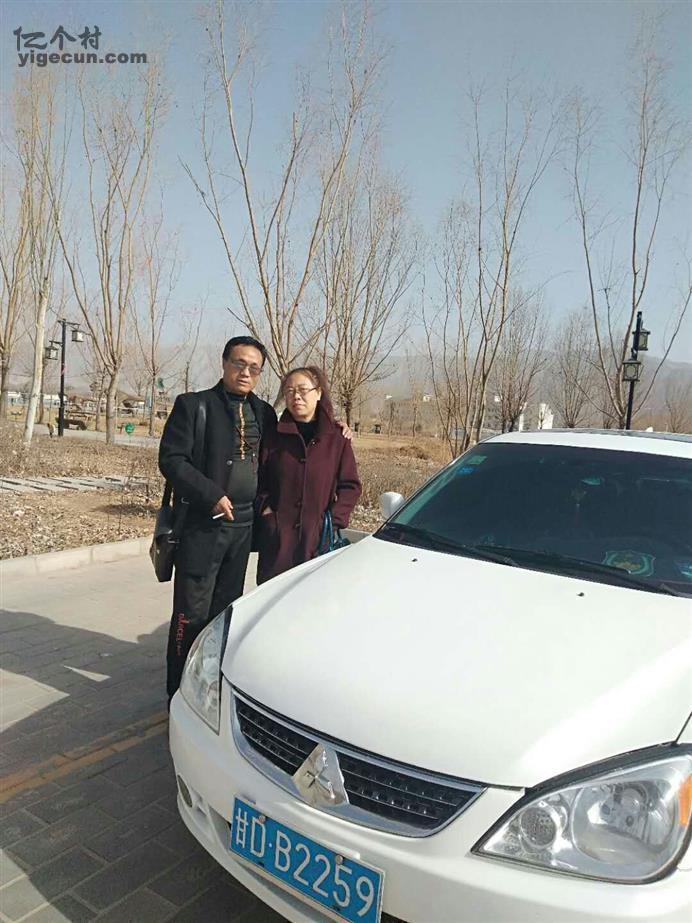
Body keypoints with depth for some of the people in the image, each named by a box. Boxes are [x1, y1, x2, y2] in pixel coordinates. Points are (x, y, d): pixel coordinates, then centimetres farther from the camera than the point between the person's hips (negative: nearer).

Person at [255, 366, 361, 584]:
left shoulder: (337, 437, 3)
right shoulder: (273, 437, 6)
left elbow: (350, 485, 4)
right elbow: (259, 481, 11)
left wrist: (334, 520, -6)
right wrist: (265, 510, -3)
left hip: (319, 537, -1)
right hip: (276, 538, 1)